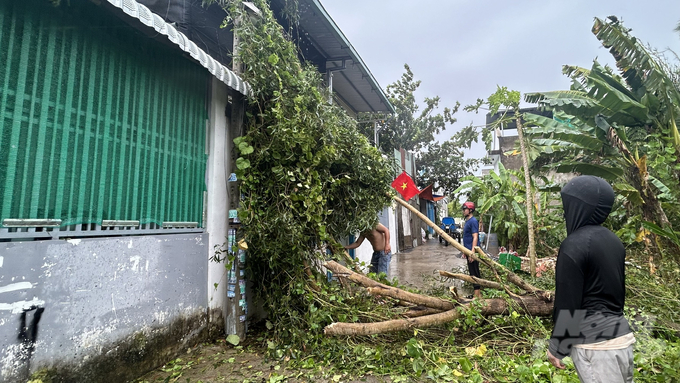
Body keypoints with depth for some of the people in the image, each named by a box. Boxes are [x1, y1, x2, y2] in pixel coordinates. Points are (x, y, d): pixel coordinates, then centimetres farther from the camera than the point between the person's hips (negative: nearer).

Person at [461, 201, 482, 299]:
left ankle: (477, 294, 2)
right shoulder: (467, 221, 14)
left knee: (474, 273, -4)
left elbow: (475, 237, -21)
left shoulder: (473, 221, -15)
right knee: (472, 272, 14)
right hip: (469, 251, 10)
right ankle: (477, 291, 24)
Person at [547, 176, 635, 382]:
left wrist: (556, 348, -7)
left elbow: (568, 303, -18)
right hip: (622, 337, 8)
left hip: (594, 344, -8)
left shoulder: (574, 245, -19)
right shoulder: (613, 241, 7)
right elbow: (618, 289, 17)